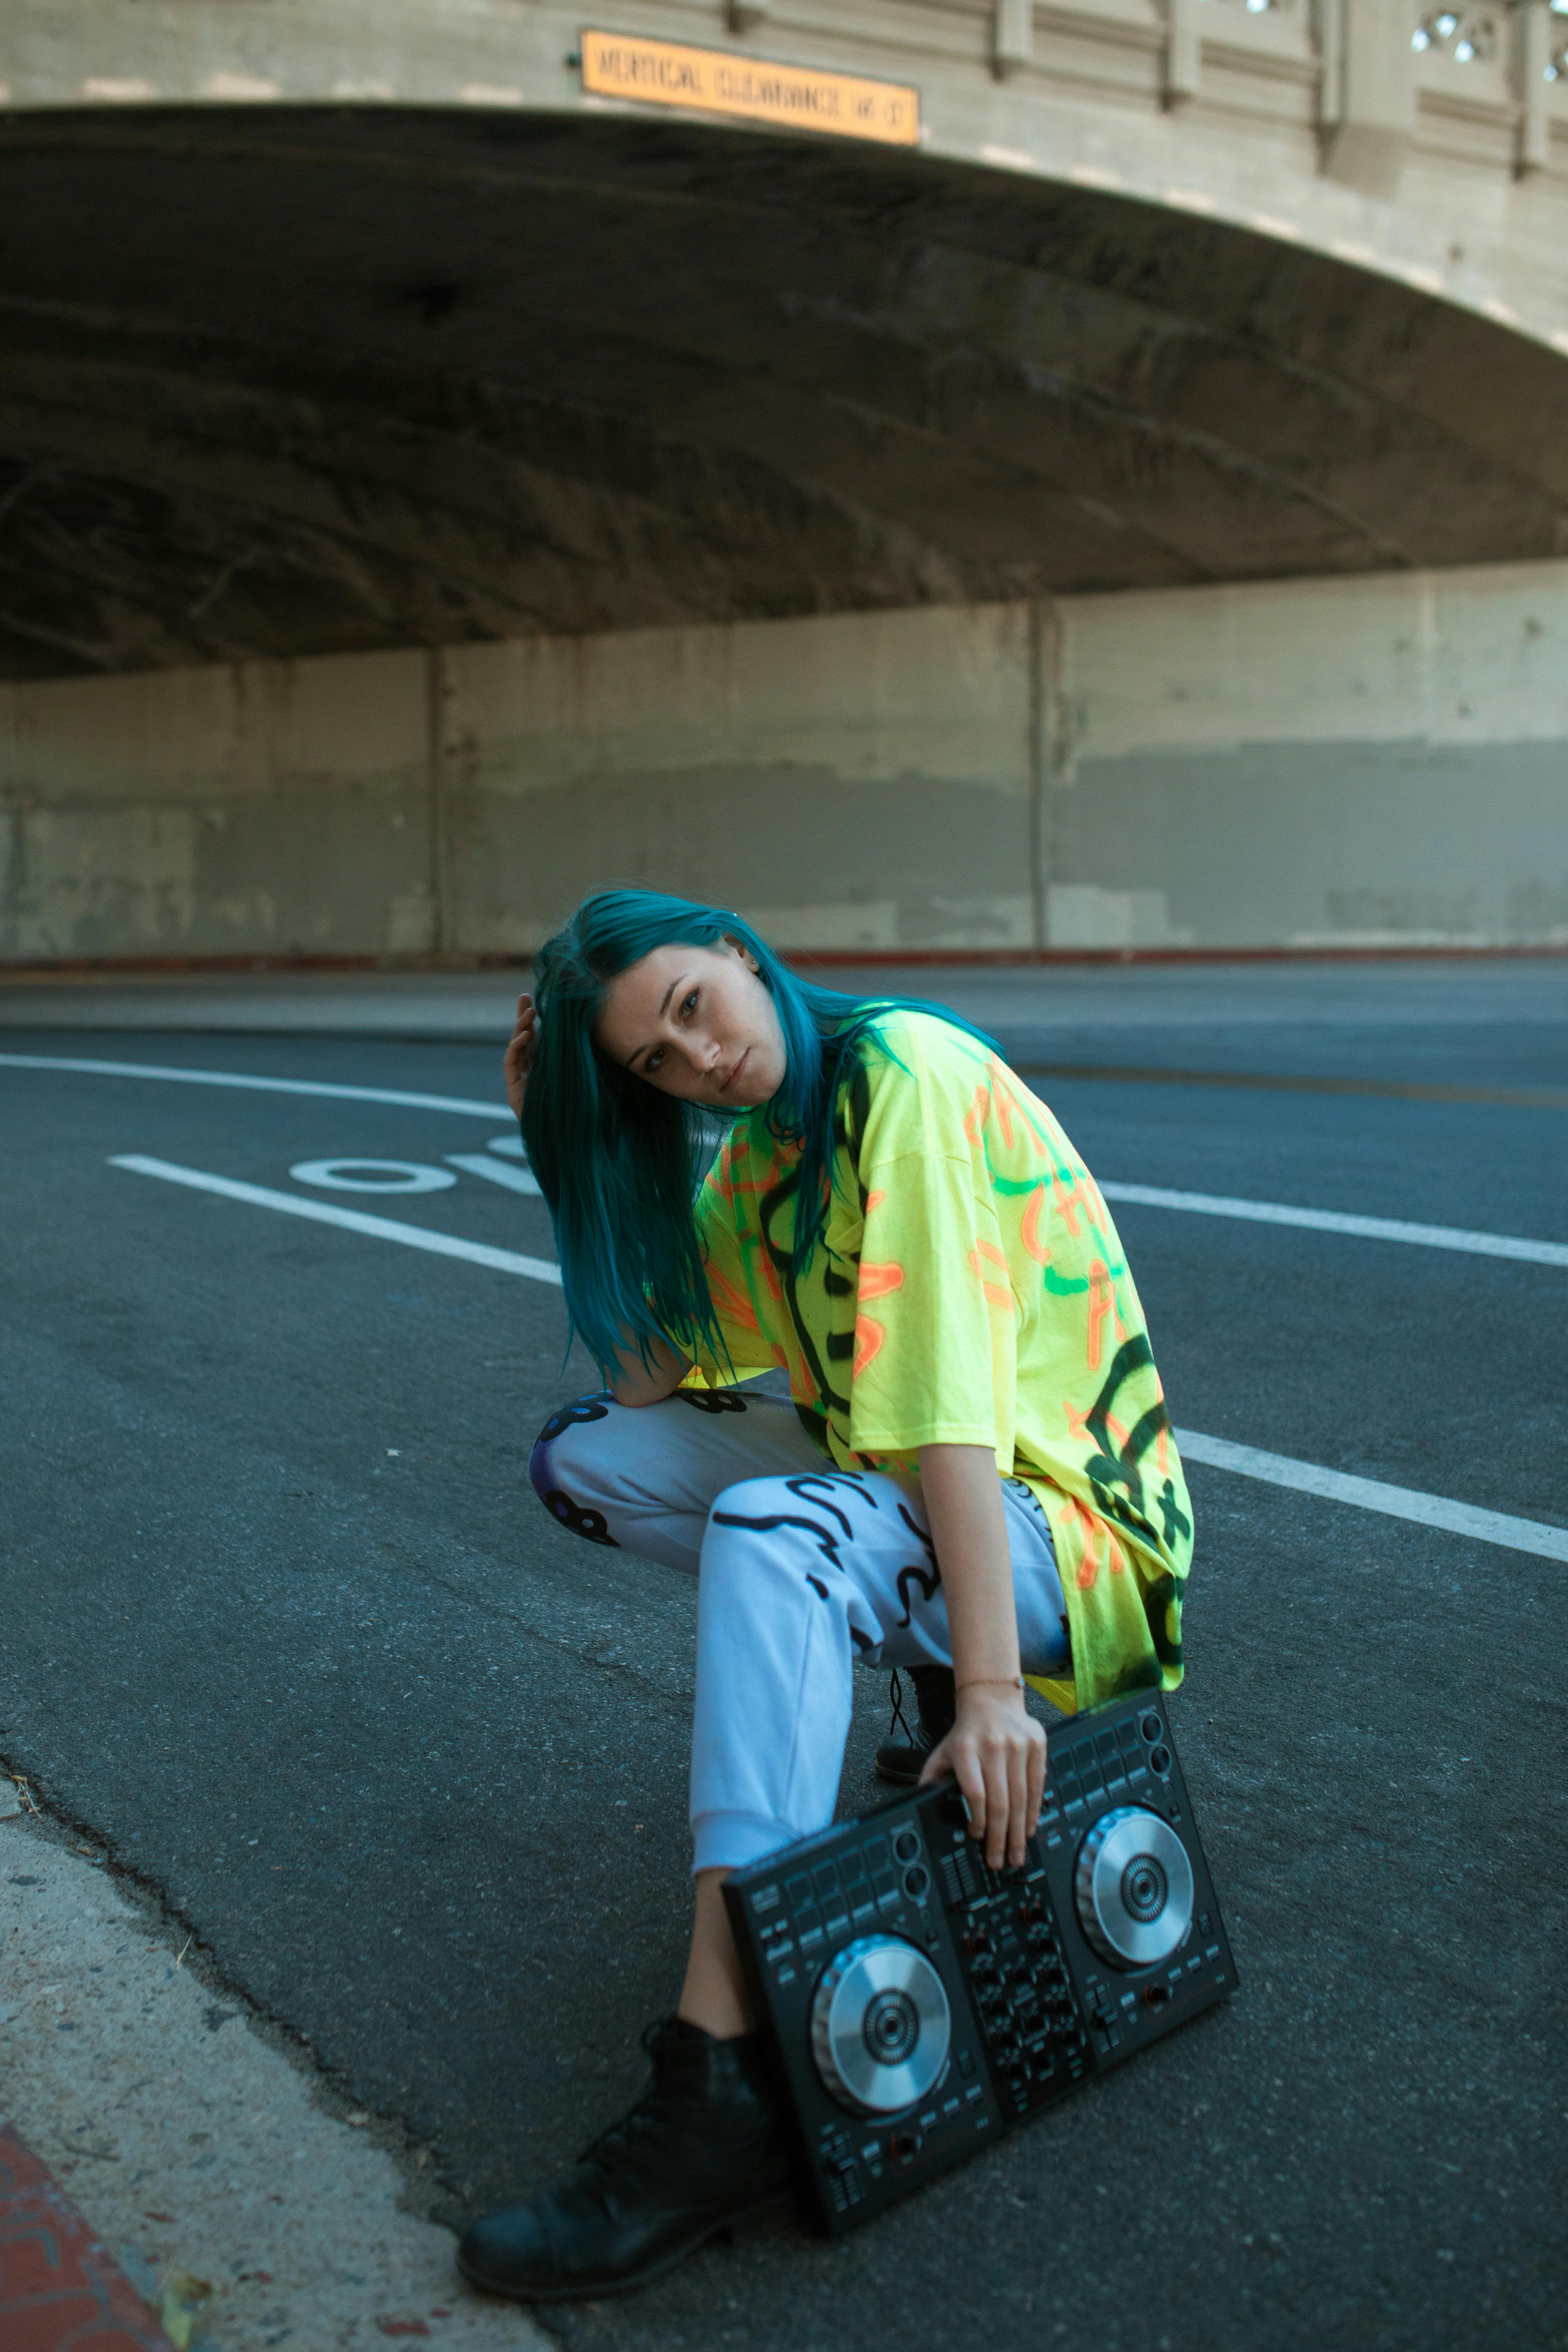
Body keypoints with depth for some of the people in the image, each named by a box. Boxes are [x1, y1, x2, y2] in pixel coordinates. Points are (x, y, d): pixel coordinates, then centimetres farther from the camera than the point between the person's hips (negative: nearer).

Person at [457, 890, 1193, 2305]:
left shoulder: (909, 1073, -17)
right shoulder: (761, 1142, 7)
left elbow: (954, 1398, -26)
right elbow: (652, 1379, 2)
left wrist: (992, 1688, -31)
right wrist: (572, 1141, -2)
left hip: (1061, 1522, -9)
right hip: (888, 1486, 9)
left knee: (767, 1530, -36)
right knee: (587, 1456, 6)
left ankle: (724, 2090, -36)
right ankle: (922, 1654, 4)